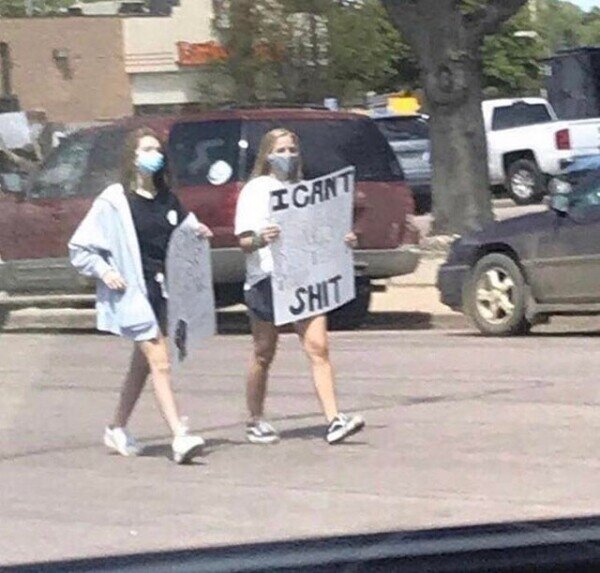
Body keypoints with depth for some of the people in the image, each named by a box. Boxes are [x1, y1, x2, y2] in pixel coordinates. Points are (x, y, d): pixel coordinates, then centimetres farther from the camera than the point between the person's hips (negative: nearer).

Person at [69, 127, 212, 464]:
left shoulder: (167, 199, 11)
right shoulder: (114, 201, -5)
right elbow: (80, 249, -1)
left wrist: (197, 233, 5)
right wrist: (104, 271, -15)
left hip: (162, 290, 7)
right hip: (133, 293, -6)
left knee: (143, 364, 14)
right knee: (160, 363, -14)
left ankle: (117, 430, 28)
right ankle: (180, 438, -19)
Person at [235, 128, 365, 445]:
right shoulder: (256, 190, 1)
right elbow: (244, 242, -7)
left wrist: (342, 241, 4)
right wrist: (260, 240, -29)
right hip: (266, 279, -4)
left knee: (318, 347, -9)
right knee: (264, 354, 6)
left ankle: (334, 421, -16)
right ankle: (256, 422, 20)